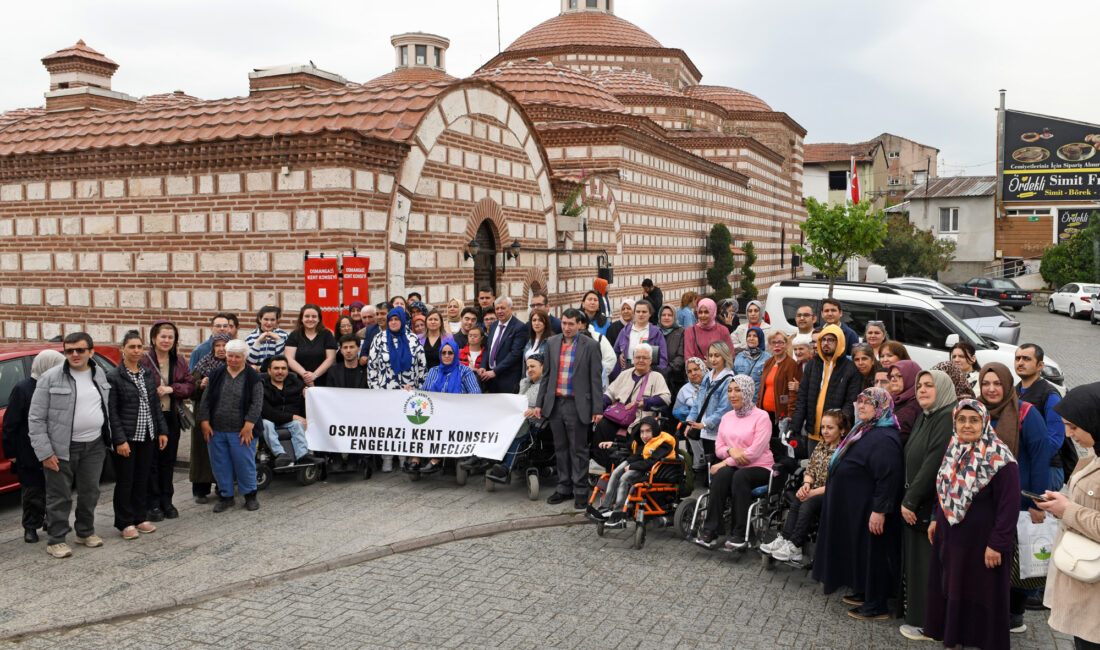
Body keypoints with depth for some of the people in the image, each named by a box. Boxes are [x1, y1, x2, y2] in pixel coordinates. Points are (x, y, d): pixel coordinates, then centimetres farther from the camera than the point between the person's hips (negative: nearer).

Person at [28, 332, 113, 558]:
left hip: (94, 446, 5)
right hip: (62, 448, -5)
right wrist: (44, 452, -13)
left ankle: (86, 532, 31)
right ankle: (56, 540, 14)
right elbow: (36, 418, -9)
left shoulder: (100, 375, 6)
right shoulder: (50, 378, -9)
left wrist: (108, 439, 13)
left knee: (90, 492, 15)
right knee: (59, 496, 3)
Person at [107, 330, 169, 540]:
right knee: (125, 481, 3)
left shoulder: (148, 374, 10)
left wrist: (162, 431, 9)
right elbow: (111, 411, -11)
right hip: (127, 437, -5)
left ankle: (140, 517, 23)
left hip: (147, 436, 5)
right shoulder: (113, 376, -8)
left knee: (142, 478, 12)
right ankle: (125, 523, 13)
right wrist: (120, 440, -15)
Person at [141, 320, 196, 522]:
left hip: (172, 416, 5)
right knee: (152, 461, 1)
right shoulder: (144, 360, -9)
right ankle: (154, 504, 9)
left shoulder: (179, 361, 8)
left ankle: (166, 501, 21)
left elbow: (190, 386, 4)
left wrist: (171, 389, -11)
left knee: (168, 460, 12)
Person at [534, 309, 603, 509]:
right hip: (555, 403, 4)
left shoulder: (590, 346, -5)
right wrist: (540, 403, 10)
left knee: (578, 450, 2)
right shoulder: (552, 343, 7)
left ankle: (580, 491, 11)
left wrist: (597, 409, -8)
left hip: (577, 405, -4)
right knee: (561, 448, 12)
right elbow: (547, 374, 13)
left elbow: (595, 379, -5)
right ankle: (564, 487, 23)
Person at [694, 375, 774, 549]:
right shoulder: (727, 417, 16)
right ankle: (710, 532, -32)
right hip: (732, 467, 4)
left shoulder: (761, 417, -5)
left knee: (740, 476, -36)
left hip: (759, 468, -4)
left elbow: (754, 452, -14)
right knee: (722, 474, -30)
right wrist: (731, 450, -11)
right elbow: (718, 448, 13)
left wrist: (726, 462, -14)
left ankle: (739, 534, -29)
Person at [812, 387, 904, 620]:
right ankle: (864, 593, 31)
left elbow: (888, 478, -27)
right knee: (858, 549, 18)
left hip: (868, 511, -11)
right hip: (855, 507, 11)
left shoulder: (884, 439, -22)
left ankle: (876, 605, 9)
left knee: (871, 552, -1)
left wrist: (879, 511, -27)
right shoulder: (864, 430, 11)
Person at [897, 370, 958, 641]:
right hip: (915, 503, 9)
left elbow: (934, 463, -22)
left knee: (927, 564, -1)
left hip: (932, 506, -9)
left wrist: (910, 500, -19)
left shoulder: (949, 418, -17)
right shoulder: (923, 416, 14)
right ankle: (916, 615, 25)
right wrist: (908, 499, 7)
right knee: (915, 559, 14)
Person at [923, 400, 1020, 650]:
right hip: (949, 534, 7)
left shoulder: (999, 458, -17)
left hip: (980, 540, -7)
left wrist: (997, 544, -18)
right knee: (949, 586, 15)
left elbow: (1008, 505, -17)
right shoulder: (953, 451, 5)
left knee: (980, 591, 5)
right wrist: (936, 519, 15)